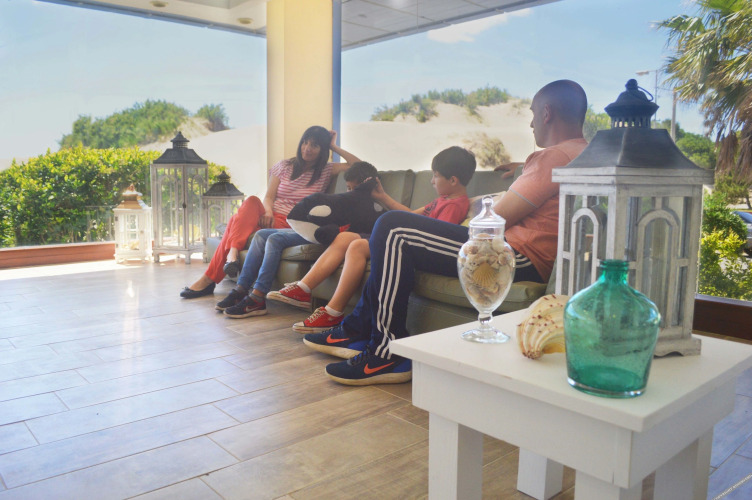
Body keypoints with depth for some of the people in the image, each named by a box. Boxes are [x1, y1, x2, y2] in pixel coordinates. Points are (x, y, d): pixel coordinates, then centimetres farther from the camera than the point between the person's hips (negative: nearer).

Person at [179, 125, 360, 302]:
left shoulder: (326, 171, 12)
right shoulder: (284, 166, 18)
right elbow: (269, 196, 9)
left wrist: (335, 147, 6)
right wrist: (268, 212, -14)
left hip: (290, 225, -3)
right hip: (270, 219, 3)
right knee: (252, 202, -34)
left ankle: (208, 279, -33)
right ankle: (232, 254, -45)